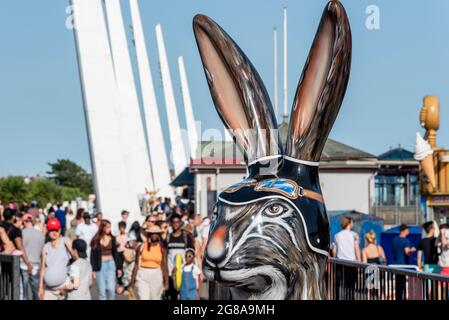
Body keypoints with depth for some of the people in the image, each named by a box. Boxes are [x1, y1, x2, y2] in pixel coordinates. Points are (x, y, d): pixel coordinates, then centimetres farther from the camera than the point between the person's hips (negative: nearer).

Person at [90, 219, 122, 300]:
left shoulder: (112, 239, 4)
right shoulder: (96, 240, -2)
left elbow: (115, 253, 9)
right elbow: (93, 255, -1)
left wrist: (119, 268, 6)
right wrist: (93, 270, -6)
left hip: (111, 264, 1)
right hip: (100, 266, -1)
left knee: (111, 289, -11)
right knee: (101, 290, 2)